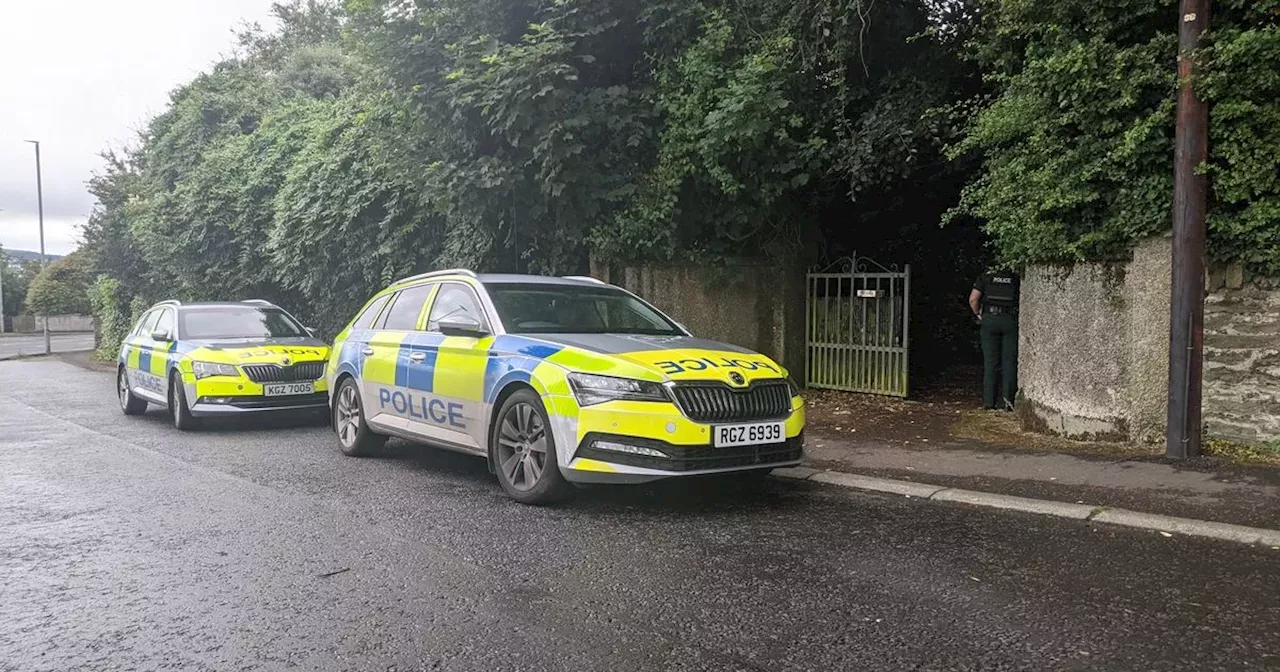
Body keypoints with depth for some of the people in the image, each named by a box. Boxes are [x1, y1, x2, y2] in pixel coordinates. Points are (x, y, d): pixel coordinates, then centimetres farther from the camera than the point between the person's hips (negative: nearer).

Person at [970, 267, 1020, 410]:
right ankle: (1007, 398, -5)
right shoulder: (1016, 278, 12)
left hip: (989, 319, 0)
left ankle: (989, 400, 5)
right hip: (1010, 320, 0)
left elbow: (973, 299, 0)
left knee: (989, 361, 5)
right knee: (1009, 361, 5)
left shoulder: (985, 277, 10)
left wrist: (979, 315, 12)